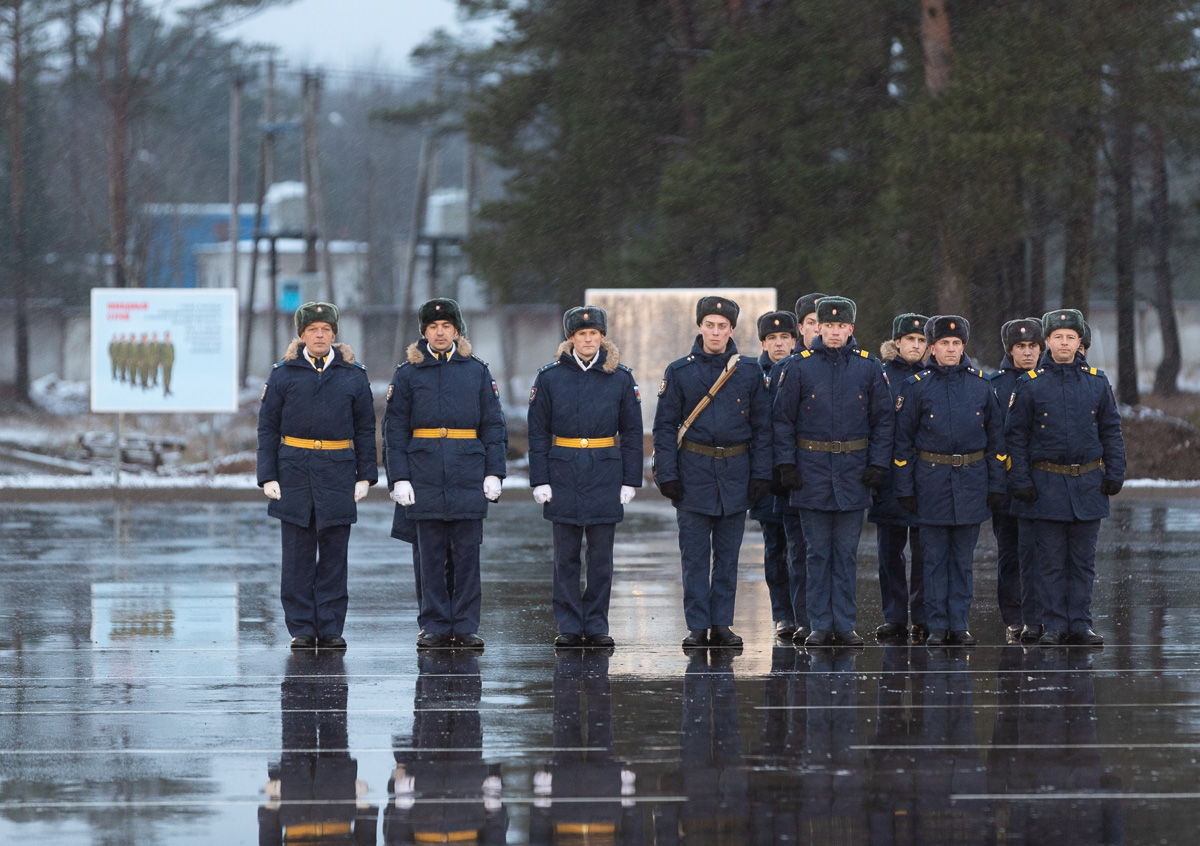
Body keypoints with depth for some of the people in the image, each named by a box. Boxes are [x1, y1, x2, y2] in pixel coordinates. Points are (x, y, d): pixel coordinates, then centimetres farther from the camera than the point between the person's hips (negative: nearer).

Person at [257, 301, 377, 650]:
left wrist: (365, 476, 2)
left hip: (338, 473, 1)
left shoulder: (353, 375, 7)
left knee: (334, 555, 2)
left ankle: (330, 629, 7)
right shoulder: (283, 374, 5)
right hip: (294, 472, 0)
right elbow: (268, 428, 5)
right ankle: (301, 630, 5)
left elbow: (365, 429, 9)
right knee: (298, 556, 1)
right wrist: (268, 477, -3)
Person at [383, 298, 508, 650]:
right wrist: (399, 477, -6)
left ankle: (466, 626, 6)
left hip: (468, 475, 1)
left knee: (467, 553, 1)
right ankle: (434, 625, 7)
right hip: (425, 473, -1)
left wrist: (494, 473, 0)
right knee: (430, 555, 2)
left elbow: (494, 425, 9)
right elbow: (394, 429, 4)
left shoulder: (477, 371, 8)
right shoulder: (407, 373, 6)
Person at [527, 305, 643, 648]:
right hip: (563, 475, 0)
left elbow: (632, 433, 6)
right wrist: (539, 480, -4)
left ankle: (597, 626, 9)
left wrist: (630, 481, 1)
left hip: (605, 474, 0)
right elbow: (538, 432, 3)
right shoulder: (549, 377, 2)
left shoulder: (621, 378, 4)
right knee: (566, 555, 2)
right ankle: (569, 627, 7)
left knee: (601, 555, 2)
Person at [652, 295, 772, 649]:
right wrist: (667, 474, -6)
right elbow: (664, 427, 2)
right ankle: (697, 626, 3)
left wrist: (761, 474, -1)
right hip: (694, 471, -1)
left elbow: (762, 426, 6)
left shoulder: (749, 371, 4)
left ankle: (722, 624, 11)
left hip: (735, 473, 1)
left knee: (728, 554, 5)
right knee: (694, 555, -1)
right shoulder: (679, 371, 1)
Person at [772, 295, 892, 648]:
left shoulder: (869, 367, 3)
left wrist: (877, 464, 0)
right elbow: (783, 419, 3)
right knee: (818, 552, 3)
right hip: (812, 467, -1)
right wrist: (786, 464, -3)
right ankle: (820, 626, 7)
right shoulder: (798, 366, 1)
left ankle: (844, 625, 8)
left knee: (846, 552, 4)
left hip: (853, 470, 1)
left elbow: (883, 419, 7)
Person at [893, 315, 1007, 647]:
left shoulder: (981, 385, 6)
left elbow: (995, 438, 10)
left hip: (972, 480, 1)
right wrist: (904, 490, -2)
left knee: (963, 558, 5)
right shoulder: (916, 386, 0)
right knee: (935, 557, 2)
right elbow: (903, 442, 2)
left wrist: (996, 486, 5)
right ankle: (938, 626, 7)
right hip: (932, 479, -1)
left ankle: (960, 624, 10)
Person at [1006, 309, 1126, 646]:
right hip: (1047, 485, -2)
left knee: (1083, 560, 4)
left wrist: (1114, 474, 4)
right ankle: (1054, 626, 5)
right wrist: (1020, 480, -6)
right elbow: (1017, 435, 1)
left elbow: (1111, 431, 11)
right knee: (1052, 560, 0)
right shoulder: (1030, 384, 0)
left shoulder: (1097, 382, 6)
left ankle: (1080, 624, 8)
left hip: (1088, 484, 2)